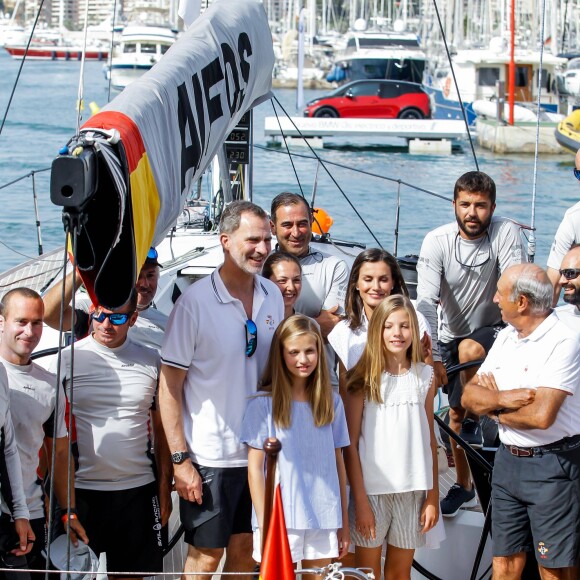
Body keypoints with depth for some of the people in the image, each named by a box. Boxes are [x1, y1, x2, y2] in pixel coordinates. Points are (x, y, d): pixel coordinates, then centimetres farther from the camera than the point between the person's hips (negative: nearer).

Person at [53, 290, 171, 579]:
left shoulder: (151, 362, 5)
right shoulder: (68, 359, -1)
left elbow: (161, 428, 12)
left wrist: (165, 487, 8)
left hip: (137, 489, 2)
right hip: (80, 489, -1)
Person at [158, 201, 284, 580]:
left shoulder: (273, 296, 4)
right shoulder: (195, 301, -13)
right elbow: (169, 386, -11)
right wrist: (180, 459, -14)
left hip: (260, 450, 5)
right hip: (209, 458, -5)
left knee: (245, 548, 13)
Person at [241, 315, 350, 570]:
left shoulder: (332, 403, 8)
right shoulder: (263, 405, -4)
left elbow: (338, 463, 11)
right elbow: (255, 468, -4)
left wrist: (344, 522, 9)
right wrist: (264, 525, -8)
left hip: (324, 521, 3)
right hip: (280, 520, -3)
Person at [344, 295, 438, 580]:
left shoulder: (425, 375, 6)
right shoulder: (363, 379, -3)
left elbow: (429, 439, 8)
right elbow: (350, 445, -4)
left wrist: (433, 496, 4)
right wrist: (360, 500, -9)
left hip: (412, 490, 3)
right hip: (372, 489, -2)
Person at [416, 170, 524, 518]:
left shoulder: (505, 233, -20)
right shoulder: (437, 241, -18)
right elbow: (426, 302, -25)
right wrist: (432, 357, -35)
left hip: (492, 330, -2)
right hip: (452, 334, 3)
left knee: (470, 349, -35)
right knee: (454, 413, 7)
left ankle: (474, 419, -10)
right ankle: (464, 487, 26)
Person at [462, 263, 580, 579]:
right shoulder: (506, 337, 9)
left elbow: (541, 415, -25)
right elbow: (469, 396, 6)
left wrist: (494, 408, -7)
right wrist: (503, 398, -16)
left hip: (553, 465, -7)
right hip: (508, 459, 7)